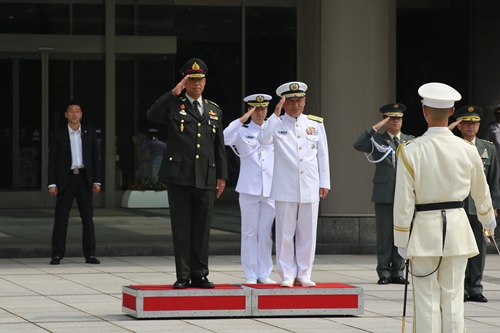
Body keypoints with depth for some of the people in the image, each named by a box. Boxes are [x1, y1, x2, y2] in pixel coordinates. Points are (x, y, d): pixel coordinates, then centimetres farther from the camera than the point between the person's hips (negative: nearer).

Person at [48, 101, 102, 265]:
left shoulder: (90, 133, 7)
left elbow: (96, 158, 8)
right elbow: (52, 160, 1)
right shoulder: (58, 135, 2)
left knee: (88, 217, 0)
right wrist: (52, 183, -6)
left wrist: (97, 181, 1)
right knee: (61, 217, -2)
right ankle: (57, 254, 0)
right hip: (65, 179, -2)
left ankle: (90, 254, 3)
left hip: (84, 178, 2)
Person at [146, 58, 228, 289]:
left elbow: (220, 147, 18)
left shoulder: (214, 111, 16)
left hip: (206, 178, 3)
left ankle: (199, 275, 12)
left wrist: (222, 175, 12)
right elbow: (152, 115, -18)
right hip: (179, 176, -3)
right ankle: (182, 276, 5)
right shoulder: (174, 106, 3)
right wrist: (174, 93, -19)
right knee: (181, 229, 1)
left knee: (202, 229, 5)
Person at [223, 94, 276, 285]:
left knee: (266, 233, 4)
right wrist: (242, 120, -19)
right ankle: (250, 274, 5)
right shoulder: (242, 132, 4)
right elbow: (224, 138, -15)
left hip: (270, 189, 2)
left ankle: (264, 274, 11)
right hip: (249, 189, -2)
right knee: (249, 232, 0)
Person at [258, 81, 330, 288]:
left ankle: (304, 275, 12)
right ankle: (287, 275, 7)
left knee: (307, 234, 5)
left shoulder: (316, 124, 9)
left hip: (310, 189, 2)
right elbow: (263, 139, -17)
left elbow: (323, 155, 11)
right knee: (285, 234, 0)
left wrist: (324, 183, 8)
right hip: (285, 190, -2)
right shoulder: (277, 124, 3)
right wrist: (276, 114, -20)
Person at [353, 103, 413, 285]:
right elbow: (358, 145, -15)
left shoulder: (410, 141, 13)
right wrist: (375, 127, -19)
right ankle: (384, 273, 5)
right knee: (384, 235, 0)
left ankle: (397, 272, 9)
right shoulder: (377, 140, 3)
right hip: (384, 194, -2)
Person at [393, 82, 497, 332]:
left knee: (427, 300, 2)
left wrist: (402, 240, 0)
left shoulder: (411, 151, -11)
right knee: (453, 298, 7)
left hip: (424, 229, -2)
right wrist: (488, 219, 33)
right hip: (457, 227, 2)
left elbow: (404, 201, -9)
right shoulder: (467, 150, -1)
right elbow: (481, 192, 14)